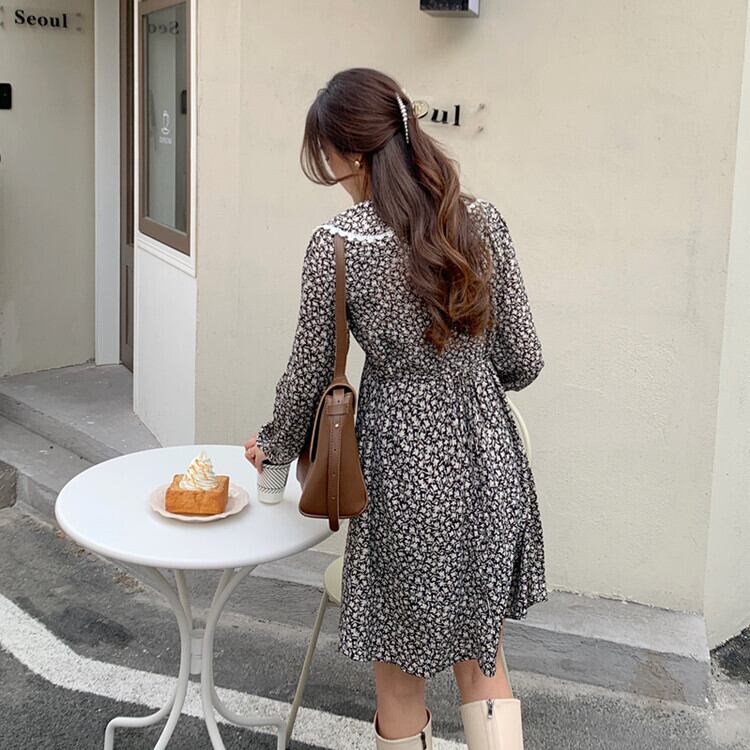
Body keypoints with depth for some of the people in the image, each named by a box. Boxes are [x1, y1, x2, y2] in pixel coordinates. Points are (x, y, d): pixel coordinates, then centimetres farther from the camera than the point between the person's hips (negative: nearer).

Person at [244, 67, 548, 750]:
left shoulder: (337, 244, -14)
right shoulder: (483, 222, -4)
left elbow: (310, 374, -5)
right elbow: (523, 360, 0)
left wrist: (274, 446, 14)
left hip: (404, 464, -4)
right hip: (488, 459, 4)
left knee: (400, 675, 16)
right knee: (482, 658, 20)